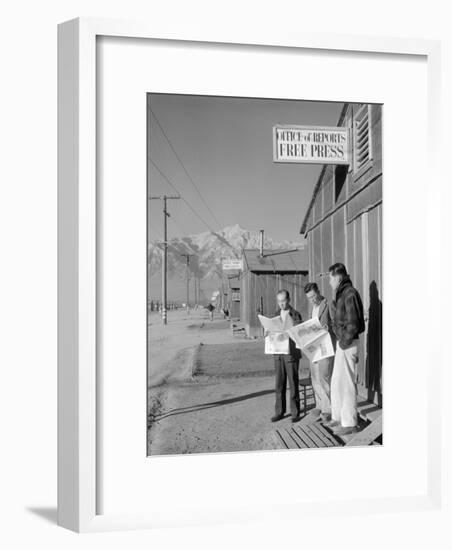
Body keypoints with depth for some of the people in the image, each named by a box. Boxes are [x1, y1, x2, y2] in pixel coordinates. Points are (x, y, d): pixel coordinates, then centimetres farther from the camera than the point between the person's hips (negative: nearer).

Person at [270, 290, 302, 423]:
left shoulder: (295, 315, -4)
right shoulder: (276, 315, 12)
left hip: (291, 353, -4)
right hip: (278, 353, 5)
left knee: (293, 384, 3)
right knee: (279, 384, 8)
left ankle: (295, 412, 14)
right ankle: (279, 411, 17)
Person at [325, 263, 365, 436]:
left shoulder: (350, 294, -17)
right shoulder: (341, 294, 14)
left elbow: (353, 323, -21)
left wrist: (345, 342, -15)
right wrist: (341, 341, 13)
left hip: (348, 344, -10)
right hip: (342, 342, 10)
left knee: (347, 383, -2)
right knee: (336, 382, 16)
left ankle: (349, 423, 9)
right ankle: (338, 417, 28)